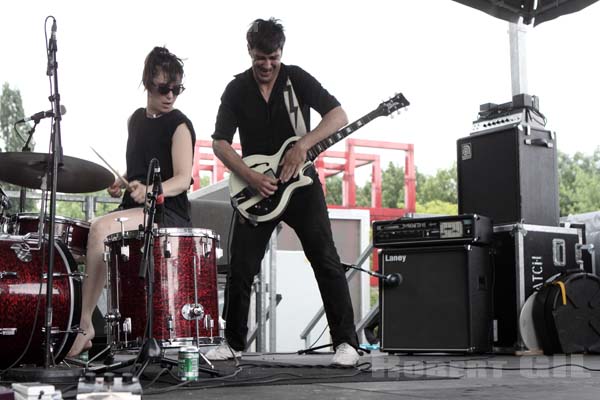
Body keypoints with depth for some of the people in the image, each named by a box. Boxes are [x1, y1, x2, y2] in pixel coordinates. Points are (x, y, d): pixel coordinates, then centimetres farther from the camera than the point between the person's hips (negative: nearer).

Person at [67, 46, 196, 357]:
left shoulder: (179, 125, -7)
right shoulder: (136, 119, 15)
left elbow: (183, 179, -17)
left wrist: (150, 191, -35)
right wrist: (123, 184, 8)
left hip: (168, 214, -8)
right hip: (135, 210, 8)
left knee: (100, 229, -30)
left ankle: (84, 326, -26)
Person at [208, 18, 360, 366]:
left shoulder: (297, 79, -3)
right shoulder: (237, 90, 1)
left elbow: (339, 116, -10)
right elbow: (220, 142, -1)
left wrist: (302, 145, -23)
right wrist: (252, 178, -14)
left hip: (301, 184, -1)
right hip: (255, 192, 2)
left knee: (327, 262, -6)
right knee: (241, 268, 2)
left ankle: (346, 342, 0)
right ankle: (234, 343, 17)